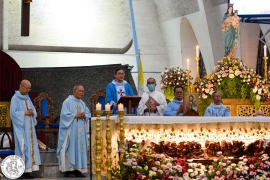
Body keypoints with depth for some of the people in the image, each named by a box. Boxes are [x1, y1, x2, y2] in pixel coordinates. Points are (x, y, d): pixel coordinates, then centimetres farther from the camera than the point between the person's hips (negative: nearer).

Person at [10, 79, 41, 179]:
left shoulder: (27, 98, 16)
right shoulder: (15, 98, -6)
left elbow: (33, 110, 15)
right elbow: (13, 113, -14)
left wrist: (32, 112, -7)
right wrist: (25, 113, -14)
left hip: (29, 127, 7)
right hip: (21, 127, -7)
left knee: (30, 147, 3)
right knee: (22, 147, -9)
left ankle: (27, 170, 5)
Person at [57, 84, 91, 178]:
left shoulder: (82, 103, 16)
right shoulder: (67, 102, -4)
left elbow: (88, 114, 14)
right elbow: (64, 114, -13)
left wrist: (84, 116, -7)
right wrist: (76, 115, -16)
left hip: (80, 131, 7)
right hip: (70, 130, -7)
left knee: (80, 148, 3)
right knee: (70, 148, -8)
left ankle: (77, 169, 7)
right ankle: (68, 170, -6)